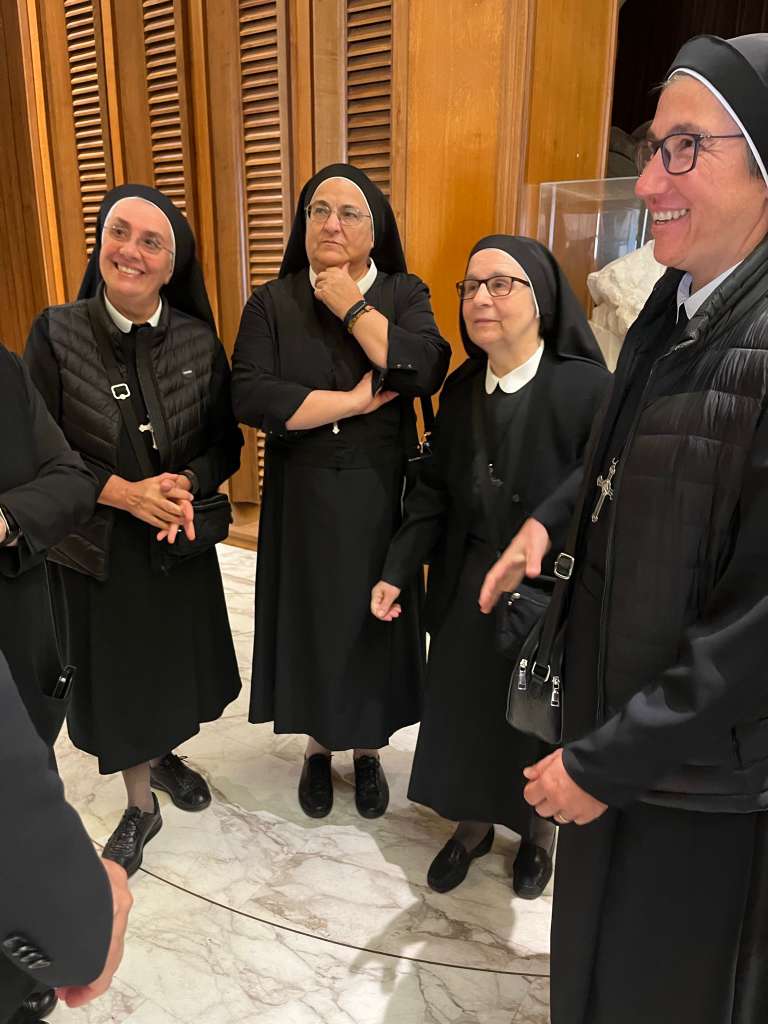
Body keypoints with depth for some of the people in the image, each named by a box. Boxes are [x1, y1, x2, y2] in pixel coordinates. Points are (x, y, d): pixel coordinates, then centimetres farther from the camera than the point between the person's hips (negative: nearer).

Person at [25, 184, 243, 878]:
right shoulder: (56, 333, -11)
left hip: (183, 543, 2)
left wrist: (184, 486, -20)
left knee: (176, 660, 18)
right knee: (116, 671, 12)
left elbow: (227, 443, 0)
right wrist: (126, 493, -23)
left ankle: (164, 756, 50)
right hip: (97, 549, -2)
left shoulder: (199, 341, -5)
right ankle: (141, 806, 36)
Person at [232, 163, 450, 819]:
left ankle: (369, 747, 34)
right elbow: (250, 396, -17)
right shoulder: (272, 303, -1)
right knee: (311, 617, 11)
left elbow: (428, 369, -20)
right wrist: (356, 402, -17)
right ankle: (318, 745, 35)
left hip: (380, 494, 0)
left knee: (373, 615, 11)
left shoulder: (404, 294, 0)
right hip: (302, 497, 0)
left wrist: (352, 306, -16)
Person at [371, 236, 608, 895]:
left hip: (552, 595, -4)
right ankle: (472, 827, 41)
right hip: (466, 589, 4)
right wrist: (396, 571, -1)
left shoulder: (589, 389, -17)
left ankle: (538, 833, 44)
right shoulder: (460, 388, 0)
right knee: (463, 712, 15)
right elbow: (435, 490, 4)